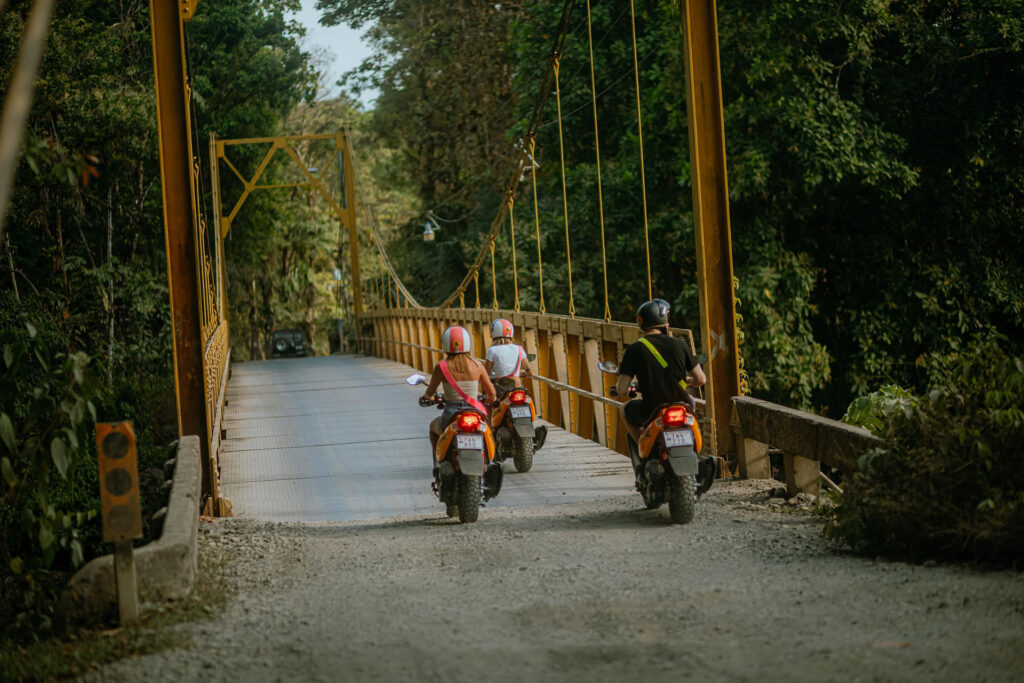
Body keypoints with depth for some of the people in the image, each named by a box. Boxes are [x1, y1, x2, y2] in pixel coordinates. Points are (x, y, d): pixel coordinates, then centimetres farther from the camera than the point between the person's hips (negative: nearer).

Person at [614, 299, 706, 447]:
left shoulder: (634, 349, -6)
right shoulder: (679, 344, -1)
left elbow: (622, 390, -8)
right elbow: (701, 379, 4)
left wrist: (619, 385, 17)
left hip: (650, 413, -2)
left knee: (624, 408, 31)